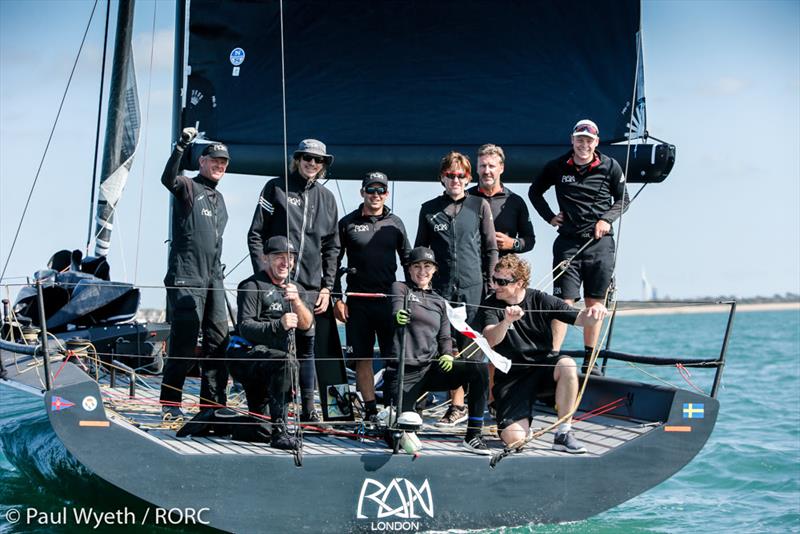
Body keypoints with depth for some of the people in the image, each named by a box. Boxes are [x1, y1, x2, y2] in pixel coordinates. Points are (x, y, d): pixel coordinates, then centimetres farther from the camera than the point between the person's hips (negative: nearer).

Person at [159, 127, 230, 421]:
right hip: (186, 278, -7)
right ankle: (170, 405, -2)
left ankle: (214, 404, 8)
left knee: (218, 340, 3)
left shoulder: (219, 198, 22)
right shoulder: (188, 186, -1)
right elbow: (168, 178, -25)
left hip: (212, 279, 7)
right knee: (184, 340, -9)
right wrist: (182, 145, -36)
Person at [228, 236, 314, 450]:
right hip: (246, 357, -7)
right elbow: (245, 327, -17)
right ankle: (279, 430, -40)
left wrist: (296, 301, -19)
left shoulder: (296, 290, 16)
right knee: (284, 360, -37)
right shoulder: (253, 286, -5)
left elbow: (306, 325, 0)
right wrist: (279, 325, -32)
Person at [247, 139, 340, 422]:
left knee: (306, 346, 5)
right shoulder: (276, 188, 3)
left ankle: (308, 407, 9)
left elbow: (332, 247, 16)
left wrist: (327, 287, 8)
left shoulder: (326, 198, 14)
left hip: (311, 284, 3)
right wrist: (264, 275, -8)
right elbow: (255, 234, 1)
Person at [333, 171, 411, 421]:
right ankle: (370, 410, 10)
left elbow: (408, 261, 15)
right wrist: (337, 299, 0)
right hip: (357, 302, 0)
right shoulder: (348, 223, 4)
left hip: (389, 299, 0)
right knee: (362, 358, 3)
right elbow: (334, 263, 6)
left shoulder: (395, 223, 9)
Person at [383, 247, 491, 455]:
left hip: (432, 368, 4)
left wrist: (447, 354, -7)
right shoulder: (400, 288, 7)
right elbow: (397, 309, -15)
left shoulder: (439, 302, 20)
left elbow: (444, 337, 17)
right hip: (404, 372, -4)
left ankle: (473, 437, -17)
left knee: (479, 369, -23)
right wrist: (398, 315, -41)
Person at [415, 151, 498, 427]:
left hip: (473, 287, -1)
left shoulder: (479, 206, 7)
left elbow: (491, 249, 8)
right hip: (441, 288, 1)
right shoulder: (429, 210, 10)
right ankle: (457, 405, 4)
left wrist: (490, 284, 2)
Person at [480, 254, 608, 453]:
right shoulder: (490, 306, -3)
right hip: (511, 377, -1)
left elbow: (581, 319, -7)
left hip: (543, 365, 1)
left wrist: (593, 312, -31)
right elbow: (491, 340, -22)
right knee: (513, 438, -21)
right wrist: (507, 321, -43)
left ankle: (563, 433, -21)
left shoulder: (541, 300, -1)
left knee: (567, 365, -35)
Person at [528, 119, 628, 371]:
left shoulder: (610, 167, 3)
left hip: (600, 242, 1)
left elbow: (623, 200, 12)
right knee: (563, 301, -8)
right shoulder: (557, 167, 3)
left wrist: (606, 219, -4)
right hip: (568, 241, -1)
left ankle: (589, 360, 12)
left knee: (595, 303, 5)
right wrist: (550, 217, 7)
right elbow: (534, 192, 17)